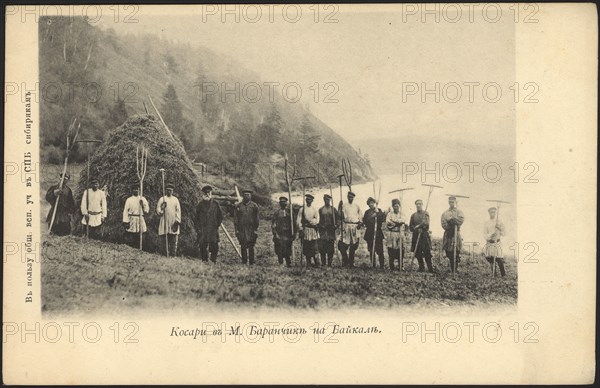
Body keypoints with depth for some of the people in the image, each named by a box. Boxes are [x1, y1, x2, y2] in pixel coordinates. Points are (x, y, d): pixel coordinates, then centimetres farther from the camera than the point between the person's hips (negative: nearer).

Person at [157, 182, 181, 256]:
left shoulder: (175, 200, 11)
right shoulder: (162, 199, 8)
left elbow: (178, 211, 7)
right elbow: (158, 211, 4)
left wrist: (177, 221, -4)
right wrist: (162, 208, -17)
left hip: (173, 223, 1)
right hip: (164, 223, -1)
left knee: (174, 241, -1)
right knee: (163, 241, -5)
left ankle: (173, 255, 1)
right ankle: (165, 254, -1)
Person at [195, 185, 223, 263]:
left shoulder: (215, 204, 6)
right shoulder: (200, 204, 7)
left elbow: (220, 216, 13)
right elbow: (197, 218, 8)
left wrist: (217, 225, 5)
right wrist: (198, 228, 0)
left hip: (213, 229, 0)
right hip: (203, 229, 0)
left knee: (214, 246, -4)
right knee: (203, 246, -1)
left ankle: (213, 261, 4)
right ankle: (204, 260, 6)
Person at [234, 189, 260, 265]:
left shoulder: (254, 206, 5)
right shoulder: (238, 206, 7)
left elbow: (256, 219, 6)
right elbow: (235, 218, 8)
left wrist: (255, 229, -1)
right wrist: (236, 229, 1)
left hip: (251, 229, -1)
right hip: (241, 230, 1)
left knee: (251, 247, 0)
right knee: (243, 247, 2)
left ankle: (252, 262, 5)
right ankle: (244, 262, 9)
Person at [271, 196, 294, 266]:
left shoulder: (289, 211, 7)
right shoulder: (277, 212, 4)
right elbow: (273, 224, 3)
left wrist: (293, 233, 5)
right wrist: (275, 233, -5)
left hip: (288, 234, 1)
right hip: (279, 235, -1)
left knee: (288, 250, 0)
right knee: (279, 251, -1)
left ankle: (289, 263, 9)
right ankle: (281, 264, 9)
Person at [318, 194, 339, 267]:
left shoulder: (333, 209, 8)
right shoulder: (321, 210, 10)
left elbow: (338, 218, 7)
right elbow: (318, 220, 11)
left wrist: (335, 226, -6)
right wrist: (320, 226, -2)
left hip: (331, 231, 0)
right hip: (323, 230, 0)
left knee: (330, 248, -2)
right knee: (322, 248, -6)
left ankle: (329, 263, 3)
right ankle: (323, 263, -1)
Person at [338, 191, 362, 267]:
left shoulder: (357, 206, 11)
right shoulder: (344, 205, 6)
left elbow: (360, 215, 14)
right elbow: (341, 216, -1)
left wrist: (360, 223, -2)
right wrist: (340, 207, -14)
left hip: (354, 227, 2)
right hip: (346, 226, -1)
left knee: (353, 246, 5)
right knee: (342, 245, -10)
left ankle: (351, 262, 13)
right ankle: (345, 261, 2)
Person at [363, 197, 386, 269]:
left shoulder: (379, 211, 4)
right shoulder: (367, 212, 12)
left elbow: (382, 219, -11)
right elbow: (365, 222, 6)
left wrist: (377, 212, -14)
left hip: (378, 233, -3)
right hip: (370, 233, 3)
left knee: (380, 250, -9)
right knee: (371, 251, 5)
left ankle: (382, 265, -6)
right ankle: (373, 265, 14)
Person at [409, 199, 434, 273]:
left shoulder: (425, 213, 4)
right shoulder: (413, 215, 13)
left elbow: (426, 223, -11)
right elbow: (410, 226, 10)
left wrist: (419, 226, -17)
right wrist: (417, 229, -7)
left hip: (424, 235, -3)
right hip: (416, 236, 3)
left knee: (427, 253, -9)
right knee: (418, 253, 3)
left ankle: (430, 269, -7)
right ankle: (421, 268, 13)